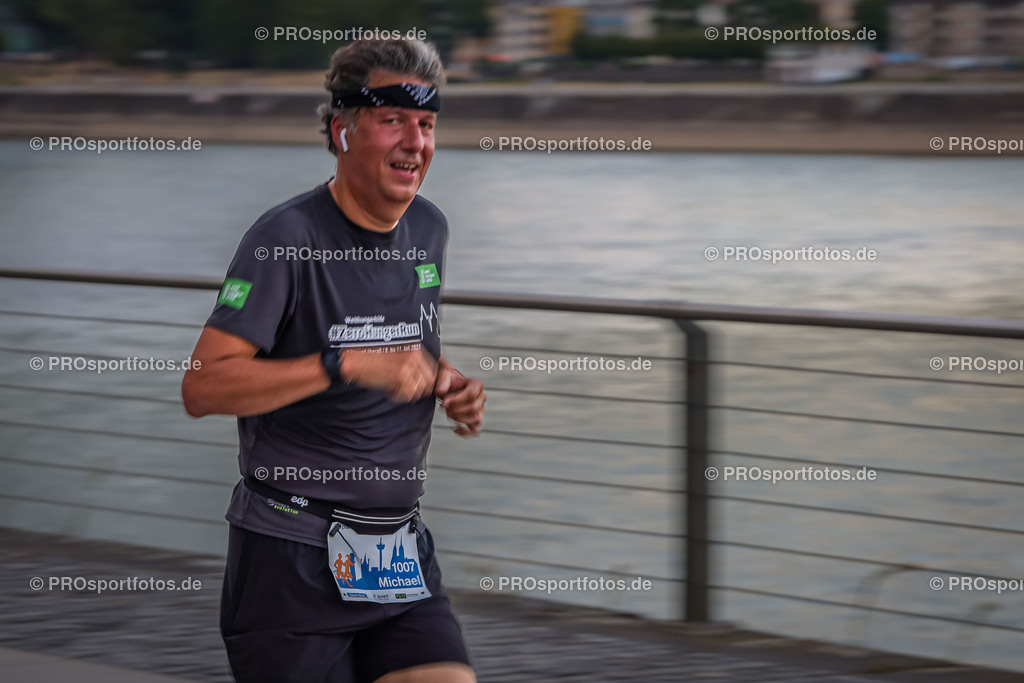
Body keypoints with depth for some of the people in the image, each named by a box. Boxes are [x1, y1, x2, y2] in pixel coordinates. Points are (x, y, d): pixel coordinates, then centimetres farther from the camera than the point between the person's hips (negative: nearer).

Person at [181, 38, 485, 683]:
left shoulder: (430, 229, 10)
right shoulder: (286, 236, -13)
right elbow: (203, 387, -20)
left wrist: (447, 384, 6)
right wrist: (347, 365, -25)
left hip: (400, 552, 6)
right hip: (293, 555, -6)